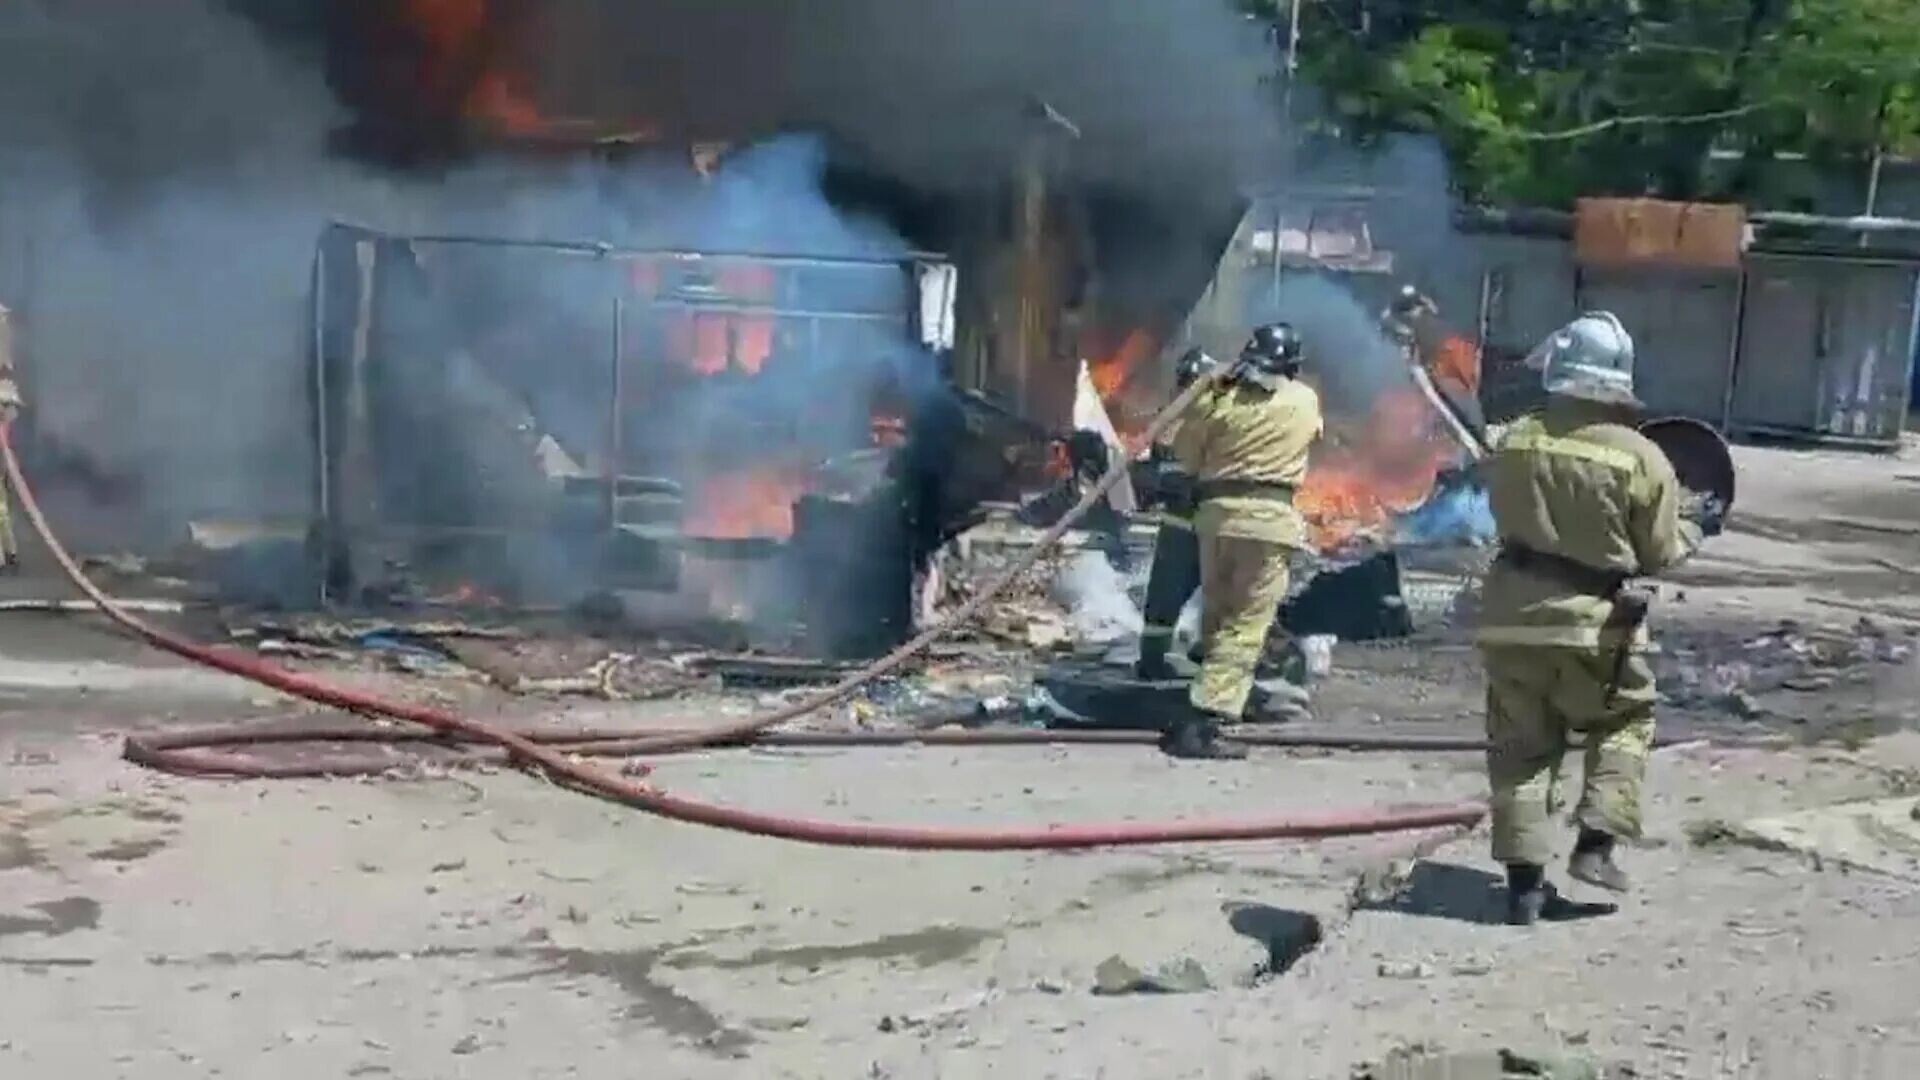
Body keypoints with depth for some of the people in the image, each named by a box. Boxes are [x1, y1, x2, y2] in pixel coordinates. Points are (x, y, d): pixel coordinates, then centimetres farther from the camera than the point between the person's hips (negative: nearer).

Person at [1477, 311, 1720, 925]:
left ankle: (1525, 882, 8)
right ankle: (1596, 845, 11)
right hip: (1594, 622, -2)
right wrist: (1696, 530, 20)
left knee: (1522, 744, 9)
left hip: (1513, 615, 2)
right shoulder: (1641, 458, -9)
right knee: (1626, 721, 22)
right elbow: (1658, 554, -1)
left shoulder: (1515, 443, -1)